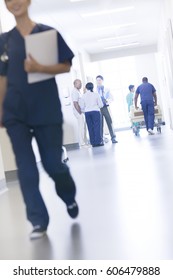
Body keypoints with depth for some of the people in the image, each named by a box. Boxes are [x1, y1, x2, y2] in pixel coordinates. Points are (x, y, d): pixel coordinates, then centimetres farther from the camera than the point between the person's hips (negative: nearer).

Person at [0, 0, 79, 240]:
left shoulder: (48, 33, 1)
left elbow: (66, 66, -2)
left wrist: (39, 68, -19)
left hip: (46, 111, -2)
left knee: (52, 164, 2)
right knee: (26, 169, -1)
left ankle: (70, 198, 33)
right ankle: (39, 221, 7)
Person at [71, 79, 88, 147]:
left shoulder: (78, 91, 17)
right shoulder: (75, 92, -13)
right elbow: (75, 103, -20)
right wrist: (80, 113, -20)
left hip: (82, 111, 10)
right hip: (79, 112, -10)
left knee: (84, 127, 11)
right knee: (81, 127, -8)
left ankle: (85, 142, 17)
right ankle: (82, 144, -4)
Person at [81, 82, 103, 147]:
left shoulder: (84, 96, 3)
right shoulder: (96, 94, -1)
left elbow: (82, 107, 5)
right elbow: (101, 105, 0)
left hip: (87, 112, 2)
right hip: (95, 111, -2)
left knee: (90, 127, 6)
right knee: (97, 126, 1)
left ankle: (93, 142, 6)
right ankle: (98, 141, -3)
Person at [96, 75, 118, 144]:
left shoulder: (106, 89, 11)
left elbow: (110, 98, 7)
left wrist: (107, 100, -12)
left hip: (105, 107, 1)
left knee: (109, 122, -5)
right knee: (100, 124, 2)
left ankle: (113, 138, 0)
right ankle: (101, 139, 9)